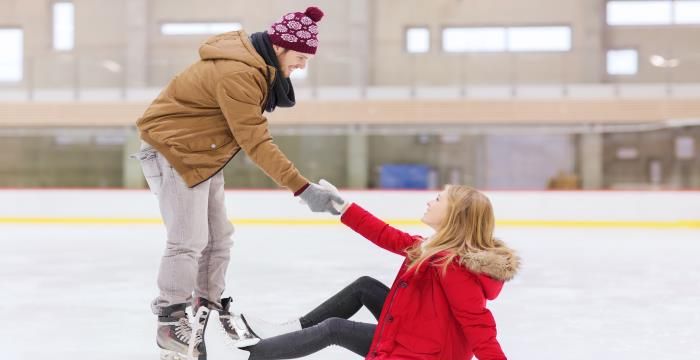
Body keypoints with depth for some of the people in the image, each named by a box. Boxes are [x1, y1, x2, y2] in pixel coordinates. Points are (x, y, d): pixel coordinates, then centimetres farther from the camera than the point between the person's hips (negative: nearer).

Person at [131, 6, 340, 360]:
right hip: (173, 150, -10)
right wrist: (303, 188, -31)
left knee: (218, 236, 12)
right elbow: (256, 143, -30)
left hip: (201, 152, 10)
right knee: (190, 241, -8)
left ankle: (209, 309, 26)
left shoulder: (256, 63, 3)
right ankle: (170, 324, 5)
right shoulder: (237, 74, -29)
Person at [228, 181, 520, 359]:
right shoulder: (439, 248, 2)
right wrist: (343, 208, 7)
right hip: (419, 332, 9)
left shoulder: (452, 266, -28)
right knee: (364, 286, 12)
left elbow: (478, 326, -32)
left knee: (333, 329, -4)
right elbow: (389, 237, 6)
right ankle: (290, 329, 17)